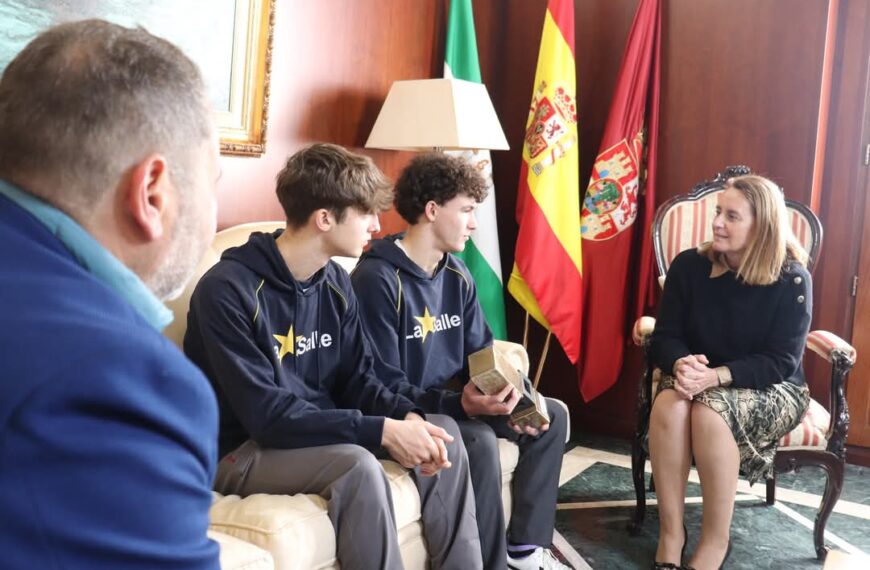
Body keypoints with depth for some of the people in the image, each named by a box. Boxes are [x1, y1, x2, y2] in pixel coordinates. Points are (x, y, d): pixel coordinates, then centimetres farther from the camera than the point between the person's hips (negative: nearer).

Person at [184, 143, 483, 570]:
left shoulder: (336, 283, 1)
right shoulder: (228, 289, -23)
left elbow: (356, 380, 4)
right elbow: (265, 415, -28)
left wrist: (407, 416, -18)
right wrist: (383, 431, -31)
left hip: (319, 431, 8)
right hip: (241, 449, -7)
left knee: (442, 430, -5)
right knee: (357, 464, -33)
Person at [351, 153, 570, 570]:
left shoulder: (456, 274, 6)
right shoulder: (377, 279, -21)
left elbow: (483, 355, 8)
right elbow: (385, 387, -23)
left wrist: (509, 394, -14)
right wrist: (458, 403, -36)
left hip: (455, 397, 9)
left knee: (553, 415, 2)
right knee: (480, 441, -33)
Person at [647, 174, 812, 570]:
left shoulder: (791, 280, -13)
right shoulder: (688, 266, -4)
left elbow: (779, 362, -16)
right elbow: (665, 337, -3)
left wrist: (716, 375, -31)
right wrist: (681, 364, -28)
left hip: (772, 389, -3)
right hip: (698, 379, 3)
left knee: (710, 411, -36)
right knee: (668, 403, -33)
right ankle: (670, 531, -21)